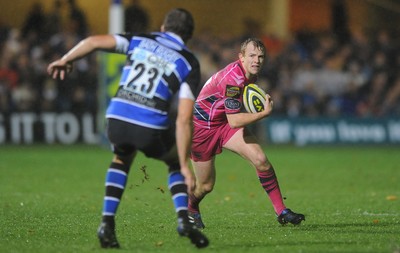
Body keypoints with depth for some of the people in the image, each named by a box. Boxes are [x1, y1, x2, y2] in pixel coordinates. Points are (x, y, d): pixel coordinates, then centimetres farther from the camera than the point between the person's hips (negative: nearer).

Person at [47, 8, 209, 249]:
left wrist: (65, 61, 19)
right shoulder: (189, 64, 8)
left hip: (117, 118, 2)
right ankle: (183, 219, 7)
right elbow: (183, 120, -1)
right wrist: (185, 166, 1)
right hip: (152, 127, -2)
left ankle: (107, 223, 18)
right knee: (176, 162, 28)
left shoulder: (140, 40, 16)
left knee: (122, 159, 34)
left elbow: (95, 41, 4)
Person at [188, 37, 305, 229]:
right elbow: (234, 121, -34)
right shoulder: (233, 78, -32)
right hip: (201, 126, -7)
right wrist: (265, 113, -33)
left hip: (225, 122, 7)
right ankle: (190, 209, 39)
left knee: (261, 160, -14)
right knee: (205, 186, 3)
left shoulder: (251, 74, -3)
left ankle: (281, 212, -8)